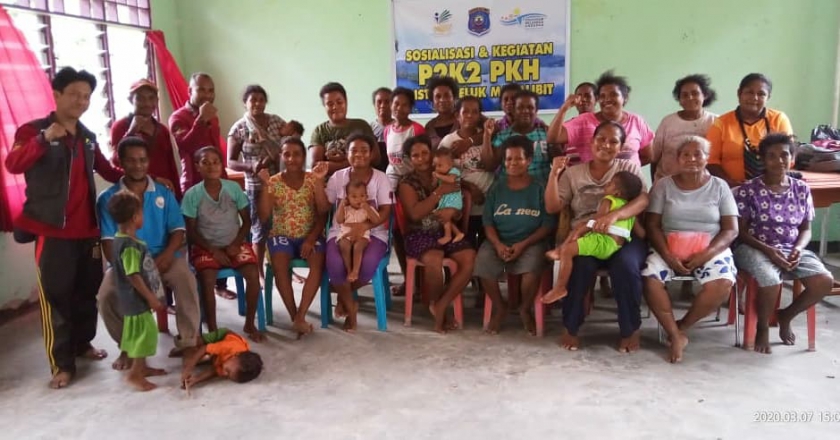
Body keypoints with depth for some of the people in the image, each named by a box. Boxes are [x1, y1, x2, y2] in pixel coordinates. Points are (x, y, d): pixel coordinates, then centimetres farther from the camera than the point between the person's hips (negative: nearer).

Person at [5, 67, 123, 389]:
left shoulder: (88, 137, 13)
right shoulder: (33, 130, -4)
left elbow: (105, 169, 25)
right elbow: (12, 164, -20)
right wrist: (44, 139, -35)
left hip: (87, 229, 6)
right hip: (52, 230, -6)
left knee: (87, 290, 14)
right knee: (56, 295, -2)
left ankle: (82, 343, 32)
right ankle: (61, 363, 6)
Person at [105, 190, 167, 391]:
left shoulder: (123, 240, 7)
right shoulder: (129, 245, -24)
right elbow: (133, 276, -25)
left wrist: (150, 297, 21)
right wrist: (151, 298, -18)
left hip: (137, 299, 10)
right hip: (137, 300, -10)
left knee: (142, 334, 20)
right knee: (144, 334, -2)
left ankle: (141, 366, 32)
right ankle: (135, 374, 6)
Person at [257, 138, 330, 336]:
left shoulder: (312, 179, 2)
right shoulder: (274, 182, 2)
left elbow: (323, 213, -6)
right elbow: (264, 216, -10)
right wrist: (265, 186, -17)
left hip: (309, 235, 0)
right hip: (281, 235, 0)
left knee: (318, 262, -31)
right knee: (279, 264, -31)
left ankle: (300, 316, -25)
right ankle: (295, 317, -19)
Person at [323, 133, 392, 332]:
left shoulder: (380, 178, 1)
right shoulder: (337, 177, 7)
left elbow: (385, 211, -9)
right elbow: (324, 207, 6)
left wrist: (366, 225, -25)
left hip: (373, 232, -1)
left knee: (368, 264, -33)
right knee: (334, 265, -32)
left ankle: (344, 294, 3)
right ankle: (350, 306, -4)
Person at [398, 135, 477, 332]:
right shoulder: (407, 182, 0)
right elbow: (415, 213, -16)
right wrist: (439, 192, -20)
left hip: (448, 231, 4)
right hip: (421, 234, -4)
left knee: (470, 258, -23)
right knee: (434, 260, -34)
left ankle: (441, 306, -10)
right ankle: (435, 303, -3)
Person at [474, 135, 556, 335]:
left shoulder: (539, 188, 2)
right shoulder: (497, 188, 10)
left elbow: (548, 225, -3)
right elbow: (488, 222, 6)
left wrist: (523, 244, -16)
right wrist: (498, 244, -14)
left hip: (531, 242, -2)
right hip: (499, 241, 3)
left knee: (532, 266, -35)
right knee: (482, 263, -28)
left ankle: (525, 309, -2)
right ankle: (499, 307, 0)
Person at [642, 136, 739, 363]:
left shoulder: (719, 187, 7)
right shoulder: (664, 185, 7)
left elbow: (731, 230, 1)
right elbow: (652, 226, 0)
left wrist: (705, 255, -16)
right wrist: (668, 256, -17)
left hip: (710, 249, 0)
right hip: (669, 247, 0)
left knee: (722, 283, -30)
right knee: (649, 278, -29)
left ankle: (681, 326, -6)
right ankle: (675, 335, -12)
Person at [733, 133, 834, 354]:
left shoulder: (801, 189, 8)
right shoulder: (748, 190, -6)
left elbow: (806, 229, 11)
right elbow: (741, 232, -6)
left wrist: (798, 248, -11)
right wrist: (768, 250, -19)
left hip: (792, 249, 5)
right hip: (755, 249, -4)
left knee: (825, 281, -21)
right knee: (771, 282, -35)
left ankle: (785, 316, 9)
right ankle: (763, 327, -2)